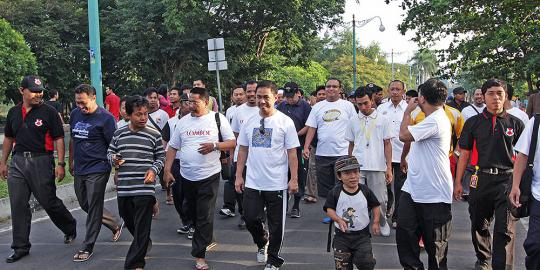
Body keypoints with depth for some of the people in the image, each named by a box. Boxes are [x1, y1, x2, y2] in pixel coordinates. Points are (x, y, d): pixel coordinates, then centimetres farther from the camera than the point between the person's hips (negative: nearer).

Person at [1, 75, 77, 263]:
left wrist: (60, 164, -12)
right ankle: (21, 247, 13)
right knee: (18, 205, 4)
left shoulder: (49, 112, -5)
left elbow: (59, 139, -6)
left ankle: (70, 228, 31)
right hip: (18, 161, 5)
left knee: (49, 202, 4)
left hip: (41, 161, -5)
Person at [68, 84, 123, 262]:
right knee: (85, 205, 17)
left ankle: (88, 247, 9)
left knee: (93, 208, -1)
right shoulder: (75, 114, 7)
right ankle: (116, 225, 35)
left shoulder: (105, 118, -12)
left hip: (97, 170, -7)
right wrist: (71, 161, 22)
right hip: (80, 170, 8)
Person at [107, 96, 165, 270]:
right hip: (123, 188, 4)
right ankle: (145, 244, 47)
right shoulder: (119, 134, 5)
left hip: (145, 188, -3)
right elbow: (110, 152, 16)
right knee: (129, 221, 19)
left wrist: (154, 170, -9)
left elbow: (161, 156, 8)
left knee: (142, 227, -2)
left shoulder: (154, 135, -1)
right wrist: (114, 159, -6)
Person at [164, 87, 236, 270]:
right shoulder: (183, 121, 6)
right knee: (193, 213, 17)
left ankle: (199, 255, 1)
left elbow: (232, 143, -2)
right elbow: (173, 148, 10)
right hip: (186, 176, 4)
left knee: (205, 217, -5)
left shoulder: (218, 119, -3)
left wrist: (214, 146, -19)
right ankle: (206, 238, 41)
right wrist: (167, 170, 3)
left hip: (209, 176, -4)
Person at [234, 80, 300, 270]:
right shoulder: (249, 122, 6)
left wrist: (294, 179, -10)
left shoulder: (285, 122, -6)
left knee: (276, 225, 6)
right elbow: (243, 150, 11)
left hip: (277, 183, -3)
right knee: (251, 219, 5)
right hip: (252, 183, 3)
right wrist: (239, 176, 7)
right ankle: (262, 242, 36)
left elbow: (292, 153, -6)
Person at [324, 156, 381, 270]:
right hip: (342, 234, 0)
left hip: (362, 234, 0)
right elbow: (329, 209, -5)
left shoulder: (366, 191, -5)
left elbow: (375, 206, 5)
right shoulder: (335, 193, -10)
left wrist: (375, 222, -3)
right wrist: (339, 220, -20)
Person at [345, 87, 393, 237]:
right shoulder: (353, 121, 7)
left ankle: (382, 222, 31)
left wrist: (389, 168, -2)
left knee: (380, 200, 6)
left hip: (377, 167, -1)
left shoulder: (382, 120, 2)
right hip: (357, 167, 1)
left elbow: (387, 144, 3)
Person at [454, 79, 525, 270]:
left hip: (507, 179, -2)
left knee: (505, 229, -4)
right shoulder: (474, 123, 4)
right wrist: (458, 182, 5)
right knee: (479, 225, 16)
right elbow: (464, 154, 7)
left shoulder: (515, 123, 3)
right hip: (482, 179, 2)